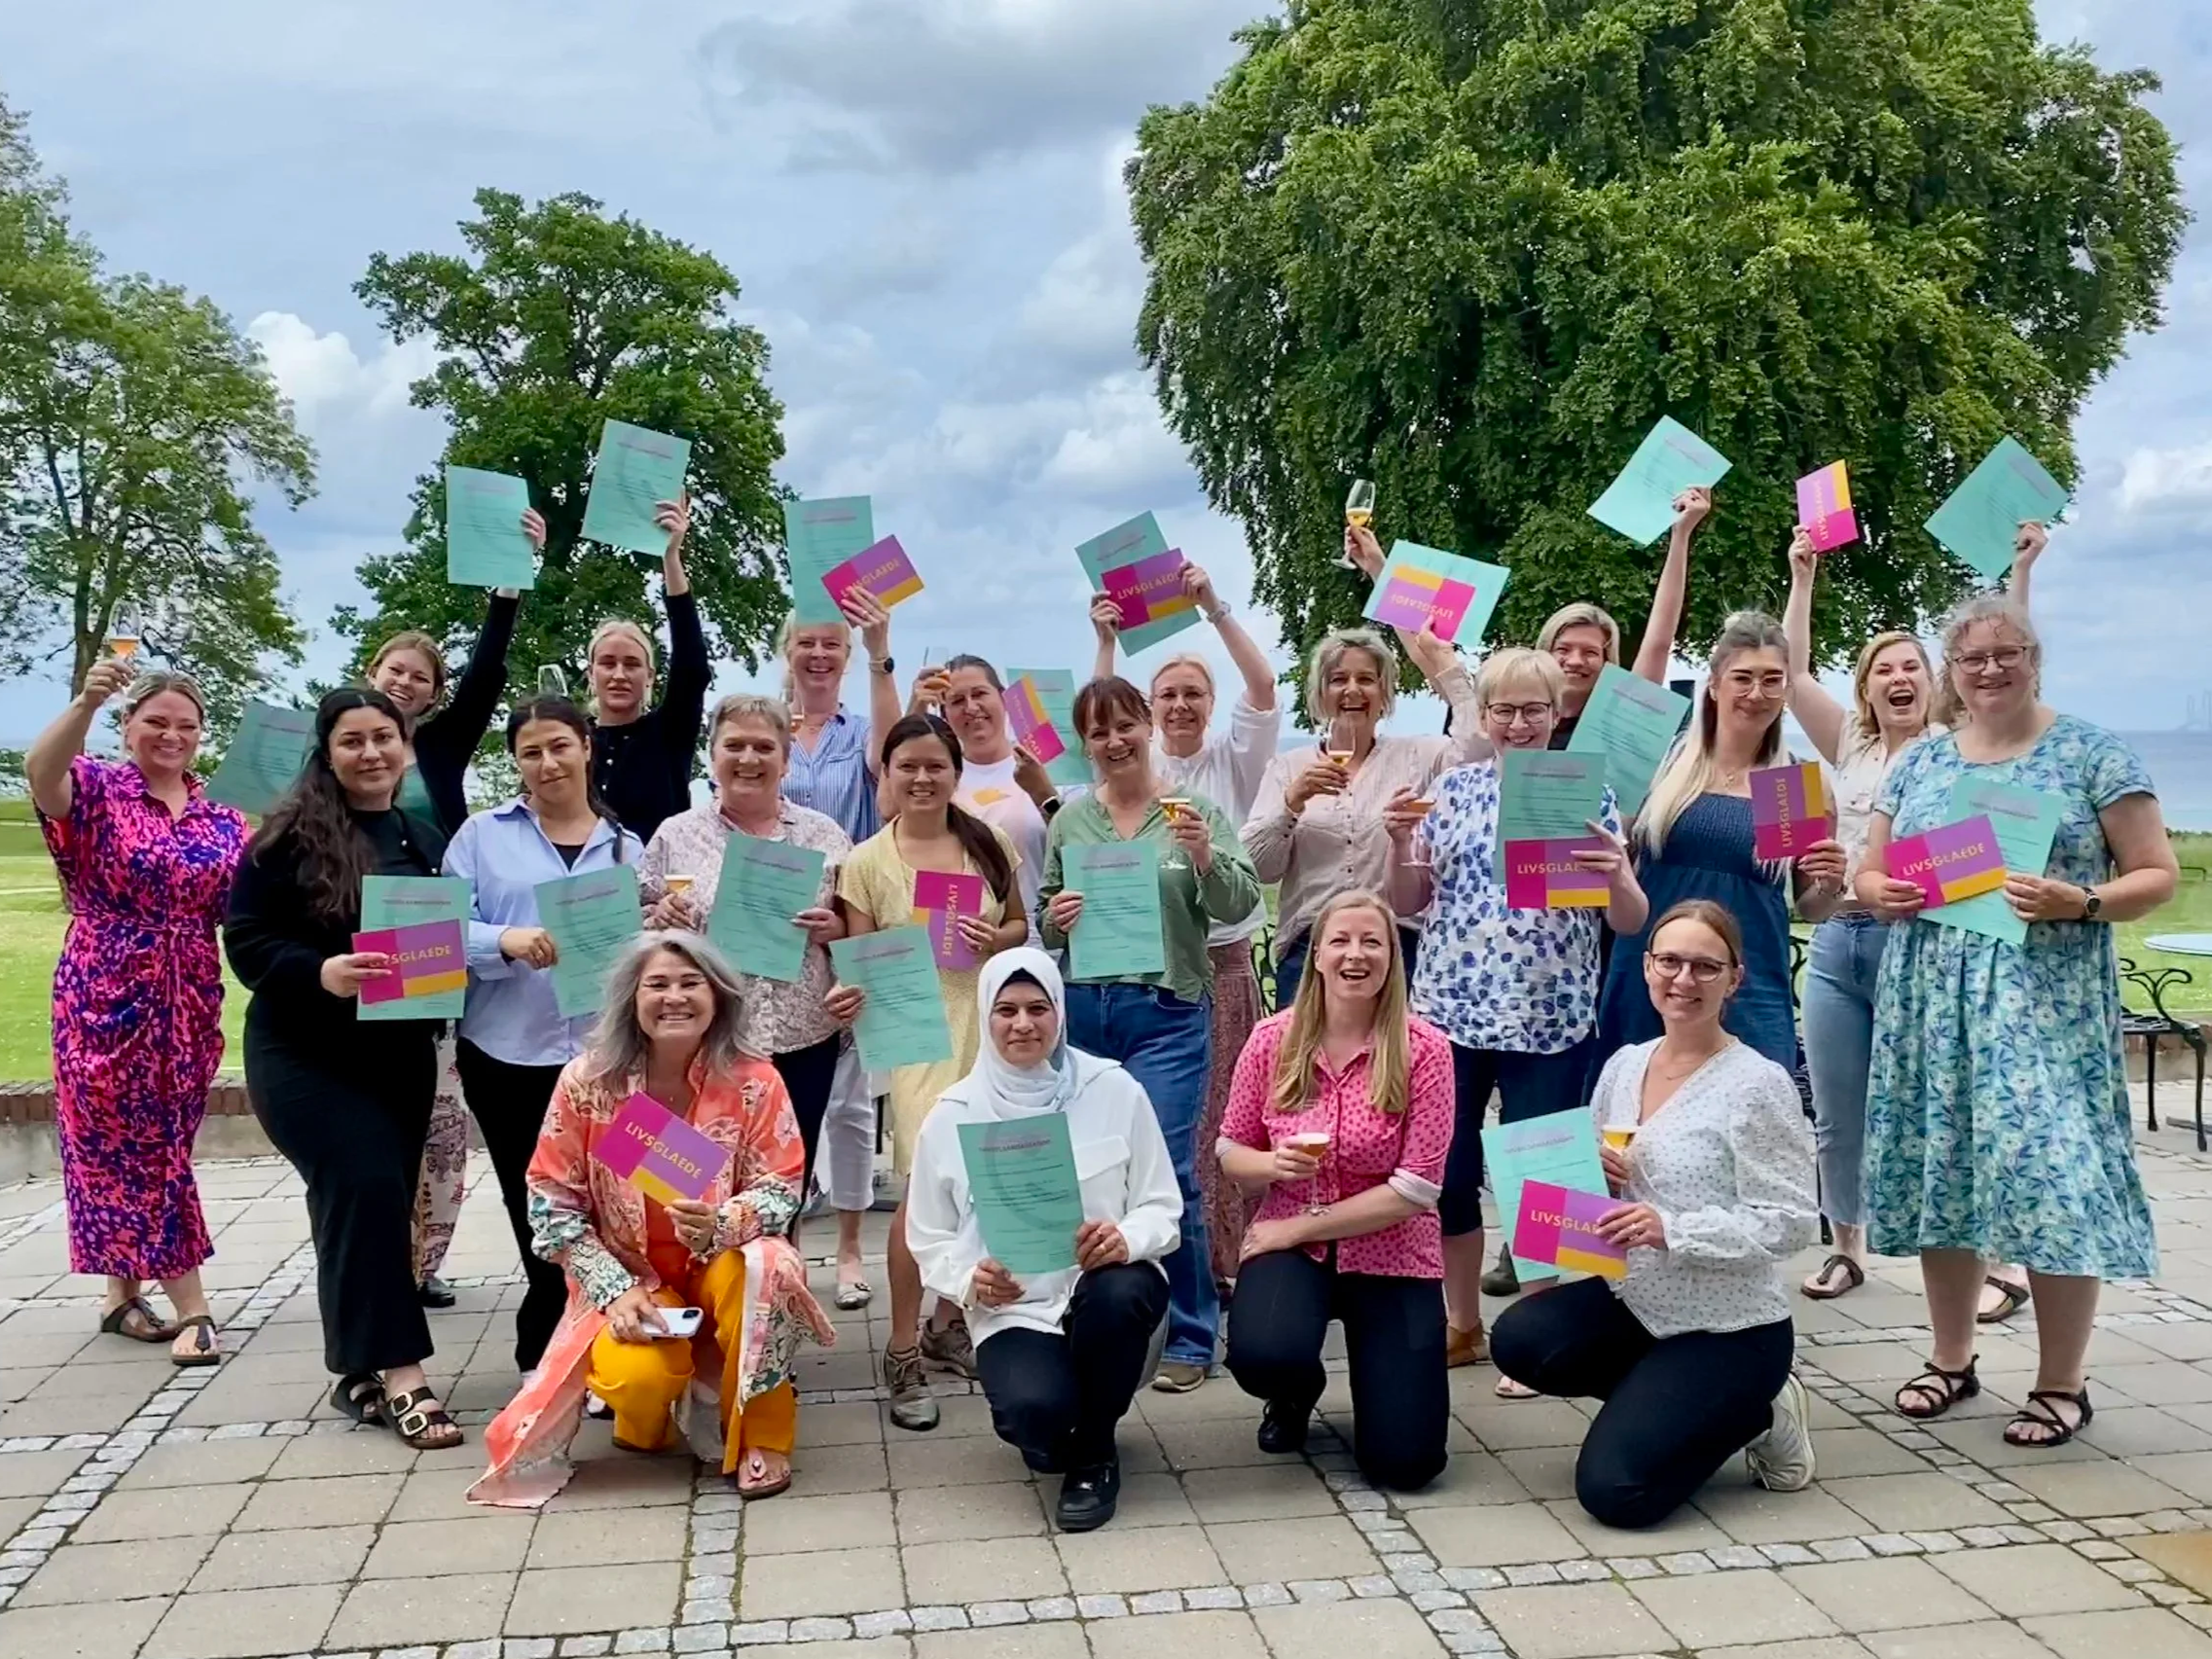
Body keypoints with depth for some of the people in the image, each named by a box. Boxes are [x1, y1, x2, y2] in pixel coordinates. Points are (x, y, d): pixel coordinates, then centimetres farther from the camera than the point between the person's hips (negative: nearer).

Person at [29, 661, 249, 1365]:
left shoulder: (221, 816, 8)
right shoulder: (98, 788, -5)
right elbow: (40, 771, -28)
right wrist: (85, 703, -46)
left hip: (187, 1000, 5)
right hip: (108, 995, -5)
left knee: (153, 1141, 12)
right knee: (130, 1141, -1)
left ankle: (124, 1291, 26)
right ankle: (192, 1308, 0)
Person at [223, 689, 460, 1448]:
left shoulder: (427, 841, 9)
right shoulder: (290, 835, -8)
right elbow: (246, 942, -11)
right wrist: (322, 971, -28)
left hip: (401, 1052, 5)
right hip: (307, 1054, -5)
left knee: (374, 1201, 9)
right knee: (364, 1188, -17)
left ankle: (361, 1372, 20)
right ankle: (399, 1372, -13)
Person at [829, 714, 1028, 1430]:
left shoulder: (989, 845, 5)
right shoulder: (866, 862, -2)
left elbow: (1020, 925, 15)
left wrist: (997, 939, -7)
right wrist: (851, 994, -23)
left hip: (989, 1026, 4)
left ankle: (950, 1324, 30)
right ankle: (902, 1354, 2)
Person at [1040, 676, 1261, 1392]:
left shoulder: (1195, 811, 1)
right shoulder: (1070, 819, 9)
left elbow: (1238, 906, -6)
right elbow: (1042, 919, 15)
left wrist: (1204, 855, -24)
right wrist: (1053, 920, -7)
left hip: (1166, 1012, -3)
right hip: (1081, 1009, 3)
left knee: (1167, 1170, -6)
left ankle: (1189, 1337, 9)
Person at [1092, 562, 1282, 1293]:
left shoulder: (1233, 759, 7)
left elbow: (1264, 688, -7)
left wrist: (1213, 607, -15)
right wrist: (1106, 643, -18)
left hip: (1220, 958, 0)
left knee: (1216, 1115, 2)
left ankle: (1222, 1256, 10)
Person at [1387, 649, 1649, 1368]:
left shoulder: (1590, 793, -1)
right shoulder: (1453, 788, 6)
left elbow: (1631, 922, -2)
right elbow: (1408, 904, 8)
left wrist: (1617, 876, -23)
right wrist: (1400, 842, -10)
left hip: (1548, 1022, -2)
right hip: (1449, 1012, 2)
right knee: (1446, 1171, 7)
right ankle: (1462, 1324, 24)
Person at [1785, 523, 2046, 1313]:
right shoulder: (1850, 747, 12)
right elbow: (1794, 674, 5)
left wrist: (2020, 570, -11)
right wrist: (1802, 578, 2)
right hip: (1837, 942, 4)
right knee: (1837, 1119, 10)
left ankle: (2004, 1264, 9)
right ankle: (1847, 1248, 26)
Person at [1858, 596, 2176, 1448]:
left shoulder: (2090, 752, -1)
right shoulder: (1919, 762, 12)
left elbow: (2157, 874, -2)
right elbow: (1868, 871, 17)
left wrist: (2080, 903, -20)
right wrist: (1882, 894, -6)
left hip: (2046, 1001, -4)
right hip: (1932, 1000, 4)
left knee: (2051, 1177, -7)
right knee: (1938, 1174, 8)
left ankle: (2061, 1385, 8)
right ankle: (1951, 1360, 23)